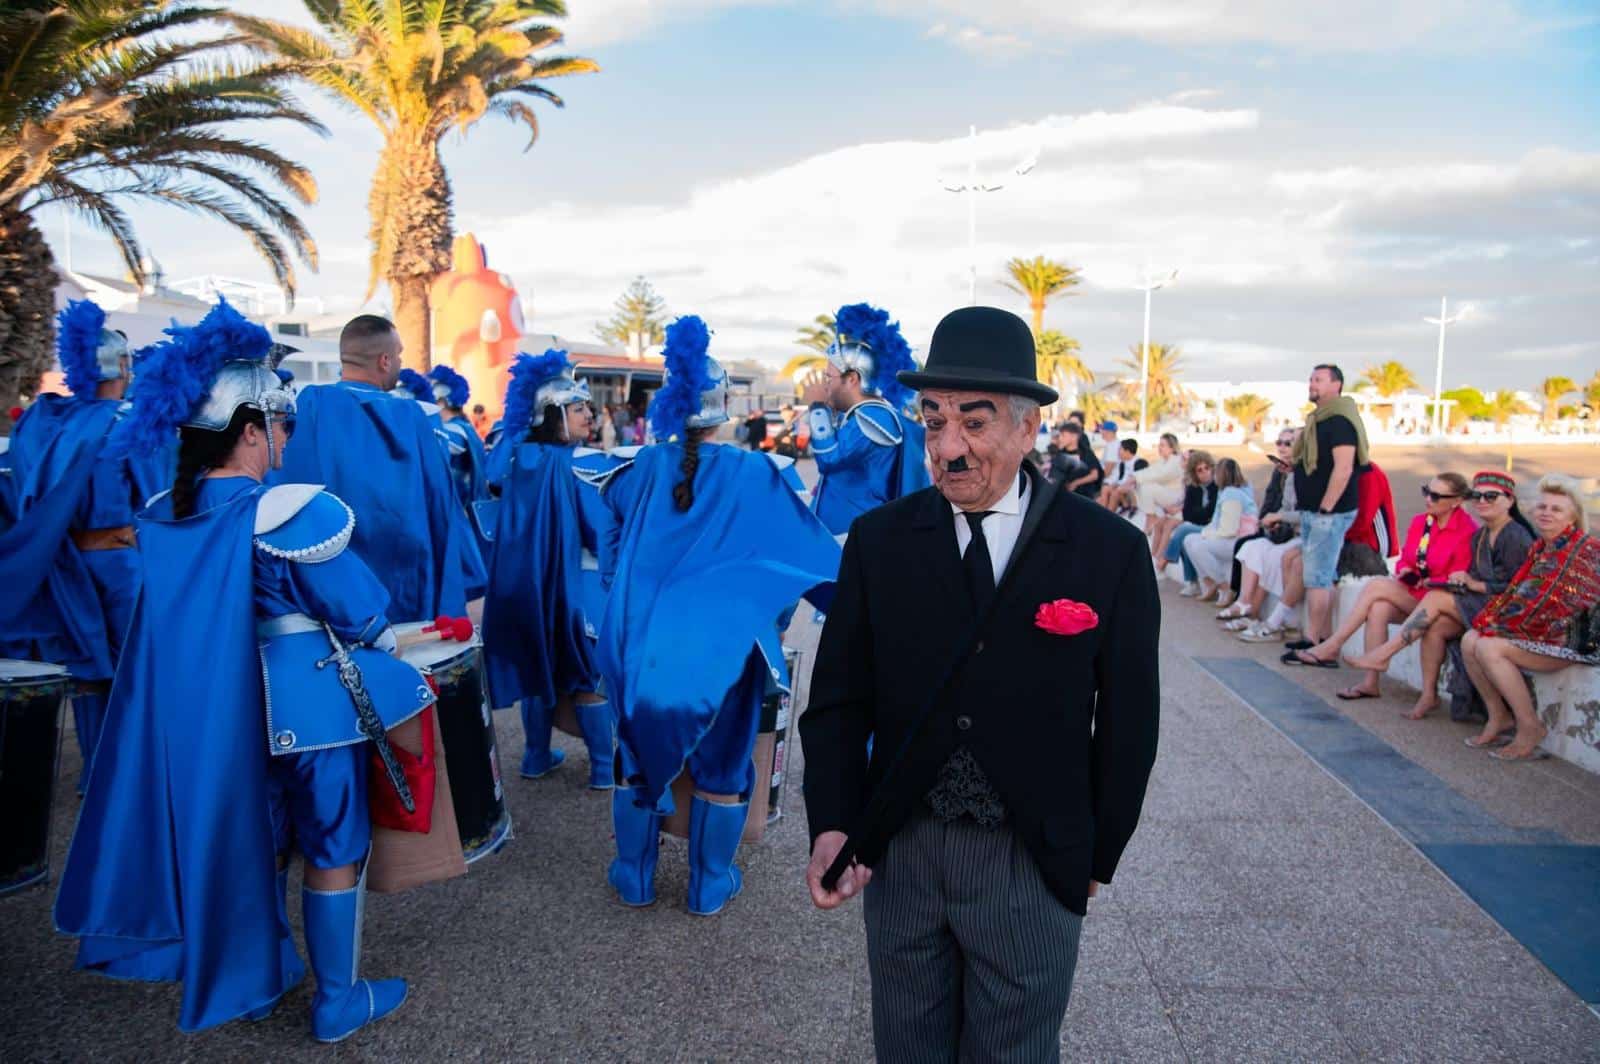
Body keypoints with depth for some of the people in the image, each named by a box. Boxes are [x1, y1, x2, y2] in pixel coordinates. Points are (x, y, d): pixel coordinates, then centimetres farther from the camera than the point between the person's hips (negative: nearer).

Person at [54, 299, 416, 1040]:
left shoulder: (161, 518, 0)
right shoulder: (292, 513, -22)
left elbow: (190, 611, 13)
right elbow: (363, 615, -15)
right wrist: (381, 641, 6)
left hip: (211, 702, 7)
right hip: (310, 700, -7)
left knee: (253, 838, 24)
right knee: (335, 847, 10)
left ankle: (256, 977, 40)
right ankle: (338, 1001, 24)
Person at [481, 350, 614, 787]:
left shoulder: (519, 458, 3)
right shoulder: (575, 464, -16)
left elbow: (507, 519, 14)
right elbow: (597, 529, -14)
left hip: (524, 580, 6)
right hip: (567, 582, -6)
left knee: (538, 667, 17)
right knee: (588, 674, 4)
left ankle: (537, 757, 27)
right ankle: (604, 768, 10)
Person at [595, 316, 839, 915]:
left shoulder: (644, 469, -2)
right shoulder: (754, 474, -10)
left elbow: (608, 517, 20)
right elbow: (807, 544, -4)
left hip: (640, 641, 2)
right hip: (719, 647, -2)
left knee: (640, 756, 19)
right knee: (721, 767, 14)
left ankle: (634, 877, 31)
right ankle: (710, 887, 26)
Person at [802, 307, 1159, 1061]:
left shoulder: (1110, 552, -9)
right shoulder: (879, 540, -4)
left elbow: (1128, 721, -1)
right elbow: (838, 700, -1)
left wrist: (1096, 857, 4)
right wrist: (832, 825, -14)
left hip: (1034, 866, -1)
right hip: (899, 851, 2)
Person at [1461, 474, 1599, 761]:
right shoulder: (1541, 547, 12)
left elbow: (1548, 600, -19)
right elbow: (1519, 592, 12)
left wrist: (1497, 625, -16)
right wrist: (1491, 618, -6)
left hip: (1573, 639, -8)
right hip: (1545, 630, 8)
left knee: (1489, 648, -24)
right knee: (1470, 641, -7)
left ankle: (1530, 727, -14)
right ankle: (1499, 717, 3)